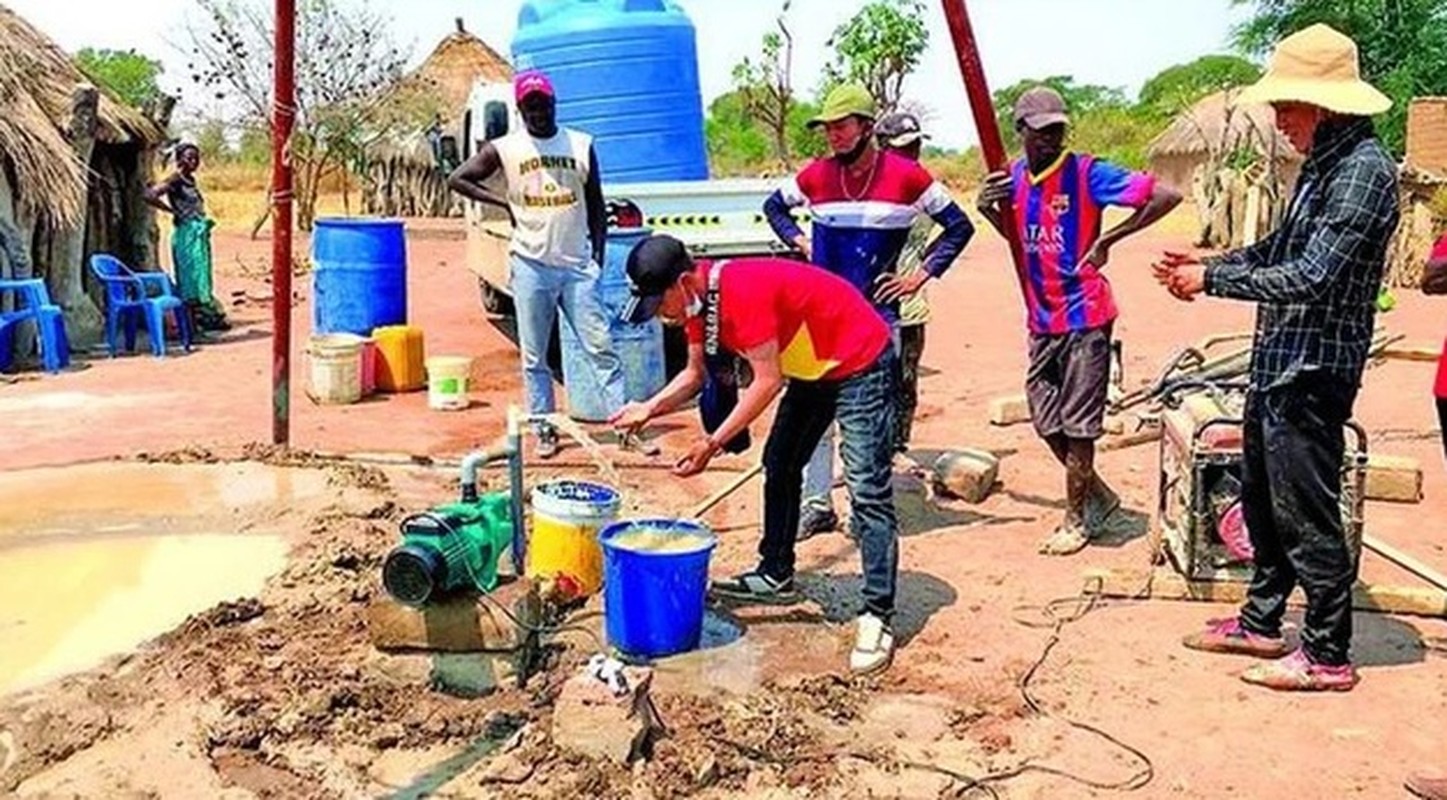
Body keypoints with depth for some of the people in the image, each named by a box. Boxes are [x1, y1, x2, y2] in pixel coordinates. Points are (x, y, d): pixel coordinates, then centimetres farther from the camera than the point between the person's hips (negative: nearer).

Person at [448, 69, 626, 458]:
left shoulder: (581, 145, 6)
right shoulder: (504, 148, 1)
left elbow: (596, 204, 11)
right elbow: (457, 179, 6)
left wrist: (598, 254, 4)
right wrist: (505, 203, -2)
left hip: (578, 266, 0)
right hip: (531, 266, 0)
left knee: (600, 348, -1)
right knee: (534, 358, 6)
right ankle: (545, 430, 16)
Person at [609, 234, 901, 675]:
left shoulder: (743, 292, -31)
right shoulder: (696, 298, -3)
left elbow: (767, 381, -28)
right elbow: (695, 373, 7)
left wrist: (713, 443, -26)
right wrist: (649, 409, -8)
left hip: (860, 362, -10)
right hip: (813, 367, 10)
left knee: (867, 490, -13)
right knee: (779, 467, 16)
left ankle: (878, 617, -10)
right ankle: (776, 576, 29)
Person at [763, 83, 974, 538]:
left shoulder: (904, 175, -5)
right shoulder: (816, 175, 3)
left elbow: (959, 227, 3)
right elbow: (774, 206, 23)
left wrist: (921, 276, -2)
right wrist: (800, 242, 8)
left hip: (877, 312, -3)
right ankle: (817, 504, 16)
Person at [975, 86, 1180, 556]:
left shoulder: (1087, 173, -12)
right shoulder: (1015, 177, 7)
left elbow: (1165, 196, -16)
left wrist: (1109, 239, -16)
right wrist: (989, 208, 2)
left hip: (1084, 315, -7)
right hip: (1041, 318, 7)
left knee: (1078, 422, 1)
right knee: (1046, 419, 12)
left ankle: (1077, 519, 16)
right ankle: (1098, 495, 31)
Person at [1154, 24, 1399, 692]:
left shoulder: (1363, 171, -19)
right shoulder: (1323, 164, 12)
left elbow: (1310, 277, -25)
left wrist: (1212, 280, -18)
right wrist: (1205, 263, 6)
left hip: (1311, 373, -10)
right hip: (1276, 364, 10)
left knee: (1306, 514, 0)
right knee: (1262, 501, 19)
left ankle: (1328, 656, 14)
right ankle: (1260, 623, 33)